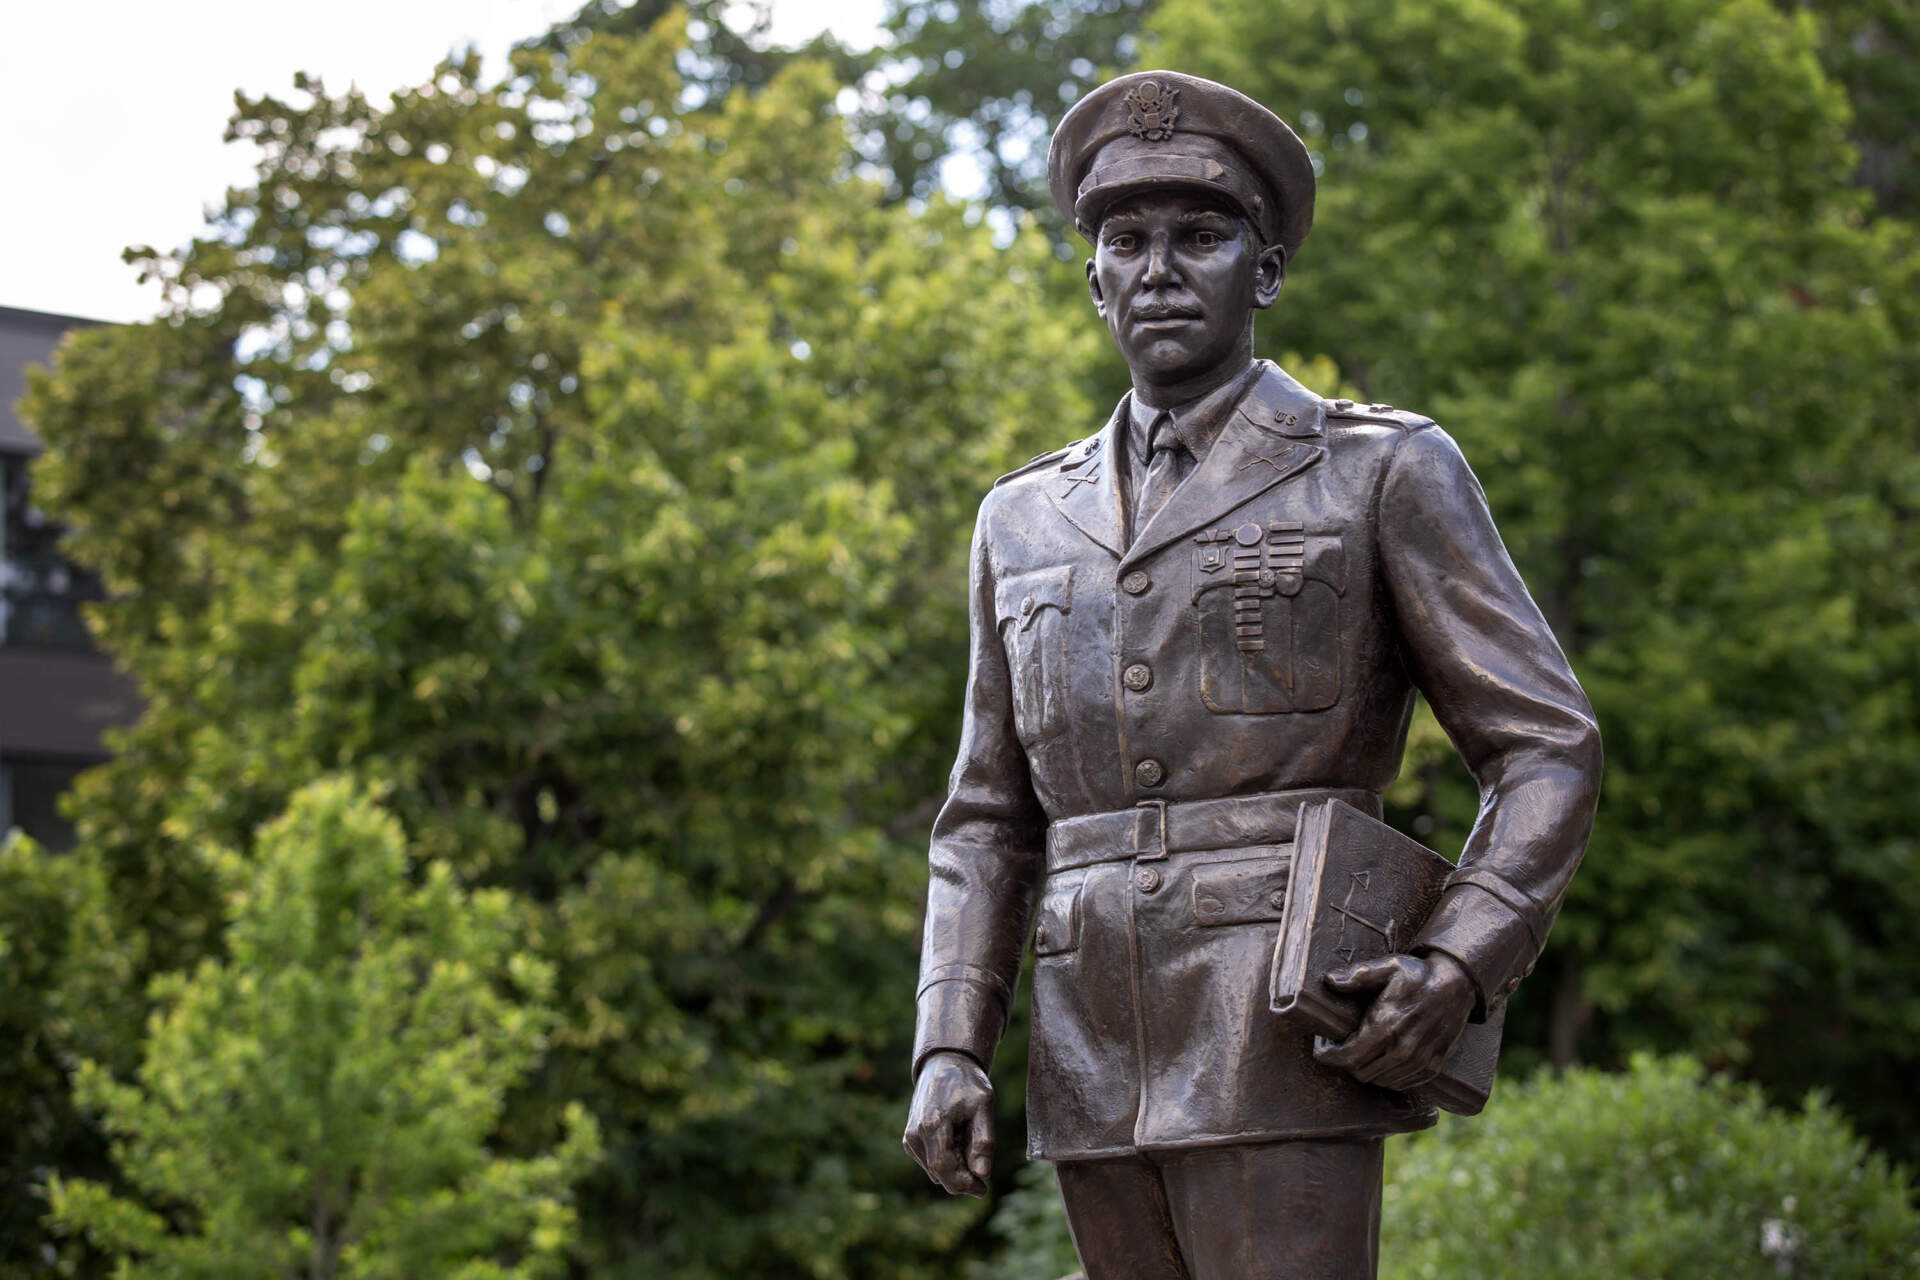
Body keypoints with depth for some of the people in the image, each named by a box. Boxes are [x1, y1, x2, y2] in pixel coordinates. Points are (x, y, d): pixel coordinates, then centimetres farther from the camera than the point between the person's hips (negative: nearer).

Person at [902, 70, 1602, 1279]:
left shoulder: (1387, 473, 3)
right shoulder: (1026, 519, 17)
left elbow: (1549, 750, 1)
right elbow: (990, 819, 18)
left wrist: (1458, 967, -16)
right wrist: (950, 1047, 4)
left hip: (1286, 1050, -5)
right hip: (1099, 1069, 5)